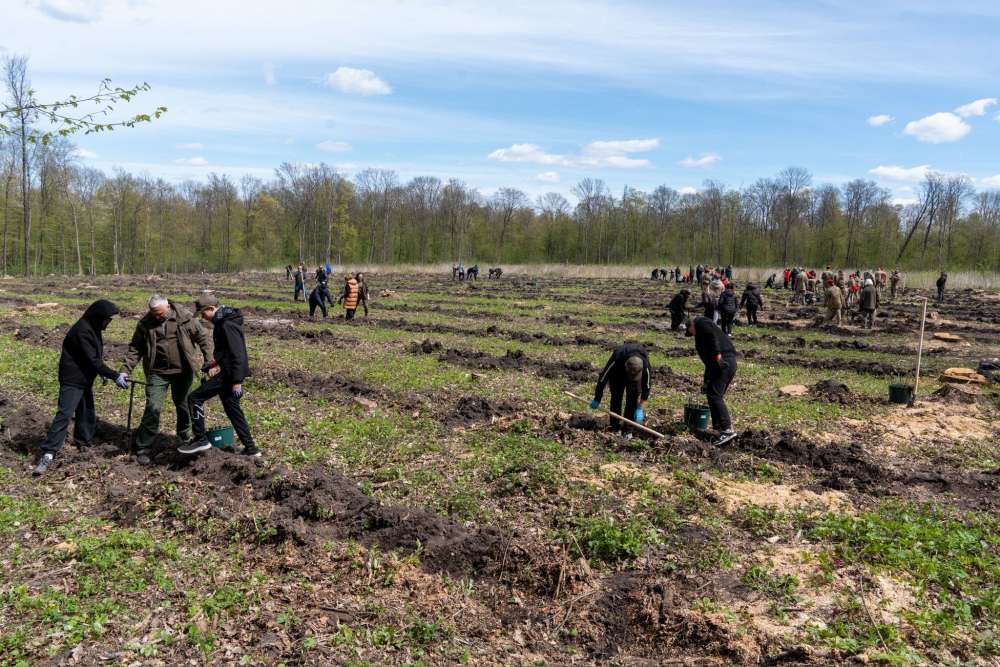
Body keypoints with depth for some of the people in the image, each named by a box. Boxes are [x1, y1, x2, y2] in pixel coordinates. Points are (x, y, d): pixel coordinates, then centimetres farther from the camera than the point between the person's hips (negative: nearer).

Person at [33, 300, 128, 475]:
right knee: (64, 414, -13)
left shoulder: (93, 329, 8)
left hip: (85, 380, 10)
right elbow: (93, 360, -24)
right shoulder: (82, 331, -22)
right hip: (72, 381, -10)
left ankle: (84, 442, 33)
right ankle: (48, 454, -12)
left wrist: (105, 373, 10)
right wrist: (115, 376, -23)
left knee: (87, 413, 17)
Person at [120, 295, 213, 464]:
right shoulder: (144, 324, -5)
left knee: (183, 404, 18)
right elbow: (135, 348, 2)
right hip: (157, 373, 0)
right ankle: (143, 447, 2)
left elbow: (203, 337, -3)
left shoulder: (185, 317, -9)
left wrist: (208, 361, -9)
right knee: (153, 408, -8)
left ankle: (184, 432, 46)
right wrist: (125, 370, -8)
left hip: (183, 371, 1)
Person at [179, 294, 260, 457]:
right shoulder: (222, 321, 14)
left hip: (229, 374, -10)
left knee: (195, 398, -4)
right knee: (233, 409, 14)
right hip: (228, 372, 10)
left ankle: (201, 439, 5)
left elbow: (237, 354, -23)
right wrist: (215, 362, 23)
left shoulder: (228, 325, -19)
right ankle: (251, 449, 20)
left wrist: (237, 382, -23)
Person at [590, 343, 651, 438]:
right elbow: (603, 378, -29)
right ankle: (615, 426, 3)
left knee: (633, 396, -14)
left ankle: (627, 429, -5)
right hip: (617, 373, -1)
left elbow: (646, 387, -23)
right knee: (616, 396, -12)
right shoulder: (616, 360, -43)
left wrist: (640, 409, -22)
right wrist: (597, 399, -20)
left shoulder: (645, 366, -38)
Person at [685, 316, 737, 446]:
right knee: (716, 396, 16)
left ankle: (727, 430, -16)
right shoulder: (701, 334, 31)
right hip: (730, 363, 10)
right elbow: (709, 360, 35)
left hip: (723, 363, -10)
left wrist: (717, 355, -22)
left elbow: (712, 336, -17)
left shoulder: (700, 323, 5)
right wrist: (707, 381, 38)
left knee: (714, 395, -12)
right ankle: (718, 426, 18)